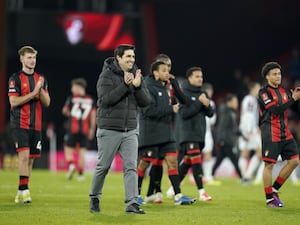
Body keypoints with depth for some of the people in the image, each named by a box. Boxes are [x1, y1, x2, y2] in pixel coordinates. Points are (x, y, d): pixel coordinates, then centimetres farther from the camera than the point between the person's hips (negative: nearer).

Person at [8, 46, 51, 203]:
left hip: (36, 125, 5)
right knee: (24, 155, -17)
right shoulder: (15, 78, -3)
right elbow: (13, 102, -11)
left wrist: (41, 90, -10)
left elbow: (47, 103, 8)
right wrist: (33, 93, -17)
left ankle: (22, 192, 13)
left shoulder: (41, 79, 13)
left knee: (31, 158, 6)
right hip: (20, 124, -5)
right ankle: (24, 190, -18)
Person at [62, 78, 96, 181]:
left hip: (72, 129, -3)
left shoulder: (71, 98, -4)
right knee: (82, 152, 6)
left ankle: (71, 165, -18)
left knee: (68, 150, 6)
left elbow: (64, 111, 10)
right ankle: (80, 174, 5)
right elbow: (93, 115, 5)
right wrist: (92, 129, 12)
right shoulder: (90, 100, 5)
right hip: (85, 130, 3)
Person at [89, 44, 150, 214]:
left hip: (130, 131, 4)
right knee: (103, 167, 5)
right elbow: (106, 99, -20)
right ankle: (94, 198, 25)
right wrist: (125, 85, -24)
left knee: (131, 167, -6)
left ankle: (132, 203, -8)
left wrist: (137, 86, -15)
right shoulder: (107, 75, -8)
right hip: (109, 130, -4)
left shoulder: (137, 75, 7)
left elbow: (146, 101, 2)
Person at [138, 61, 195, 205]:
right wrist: (170, 109, -17)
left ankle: (178, 195, 0)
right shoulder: (148, 87, -12)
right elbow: (149, 110, -22)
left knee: (172, 161, 0)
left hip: (166, 132, 8)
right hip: (150, 134, -8)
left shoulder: (163, 88, 14)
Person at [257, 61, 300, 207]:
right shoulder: (264, 92, -8)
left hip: (285, 133, 7)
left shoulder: (283, 91, 14)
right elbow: (275, 110, -19)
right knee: (269, 164, -4)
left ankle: (274, 189, 14)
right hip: (270, 133, -7)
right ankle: (269, 198, 4)